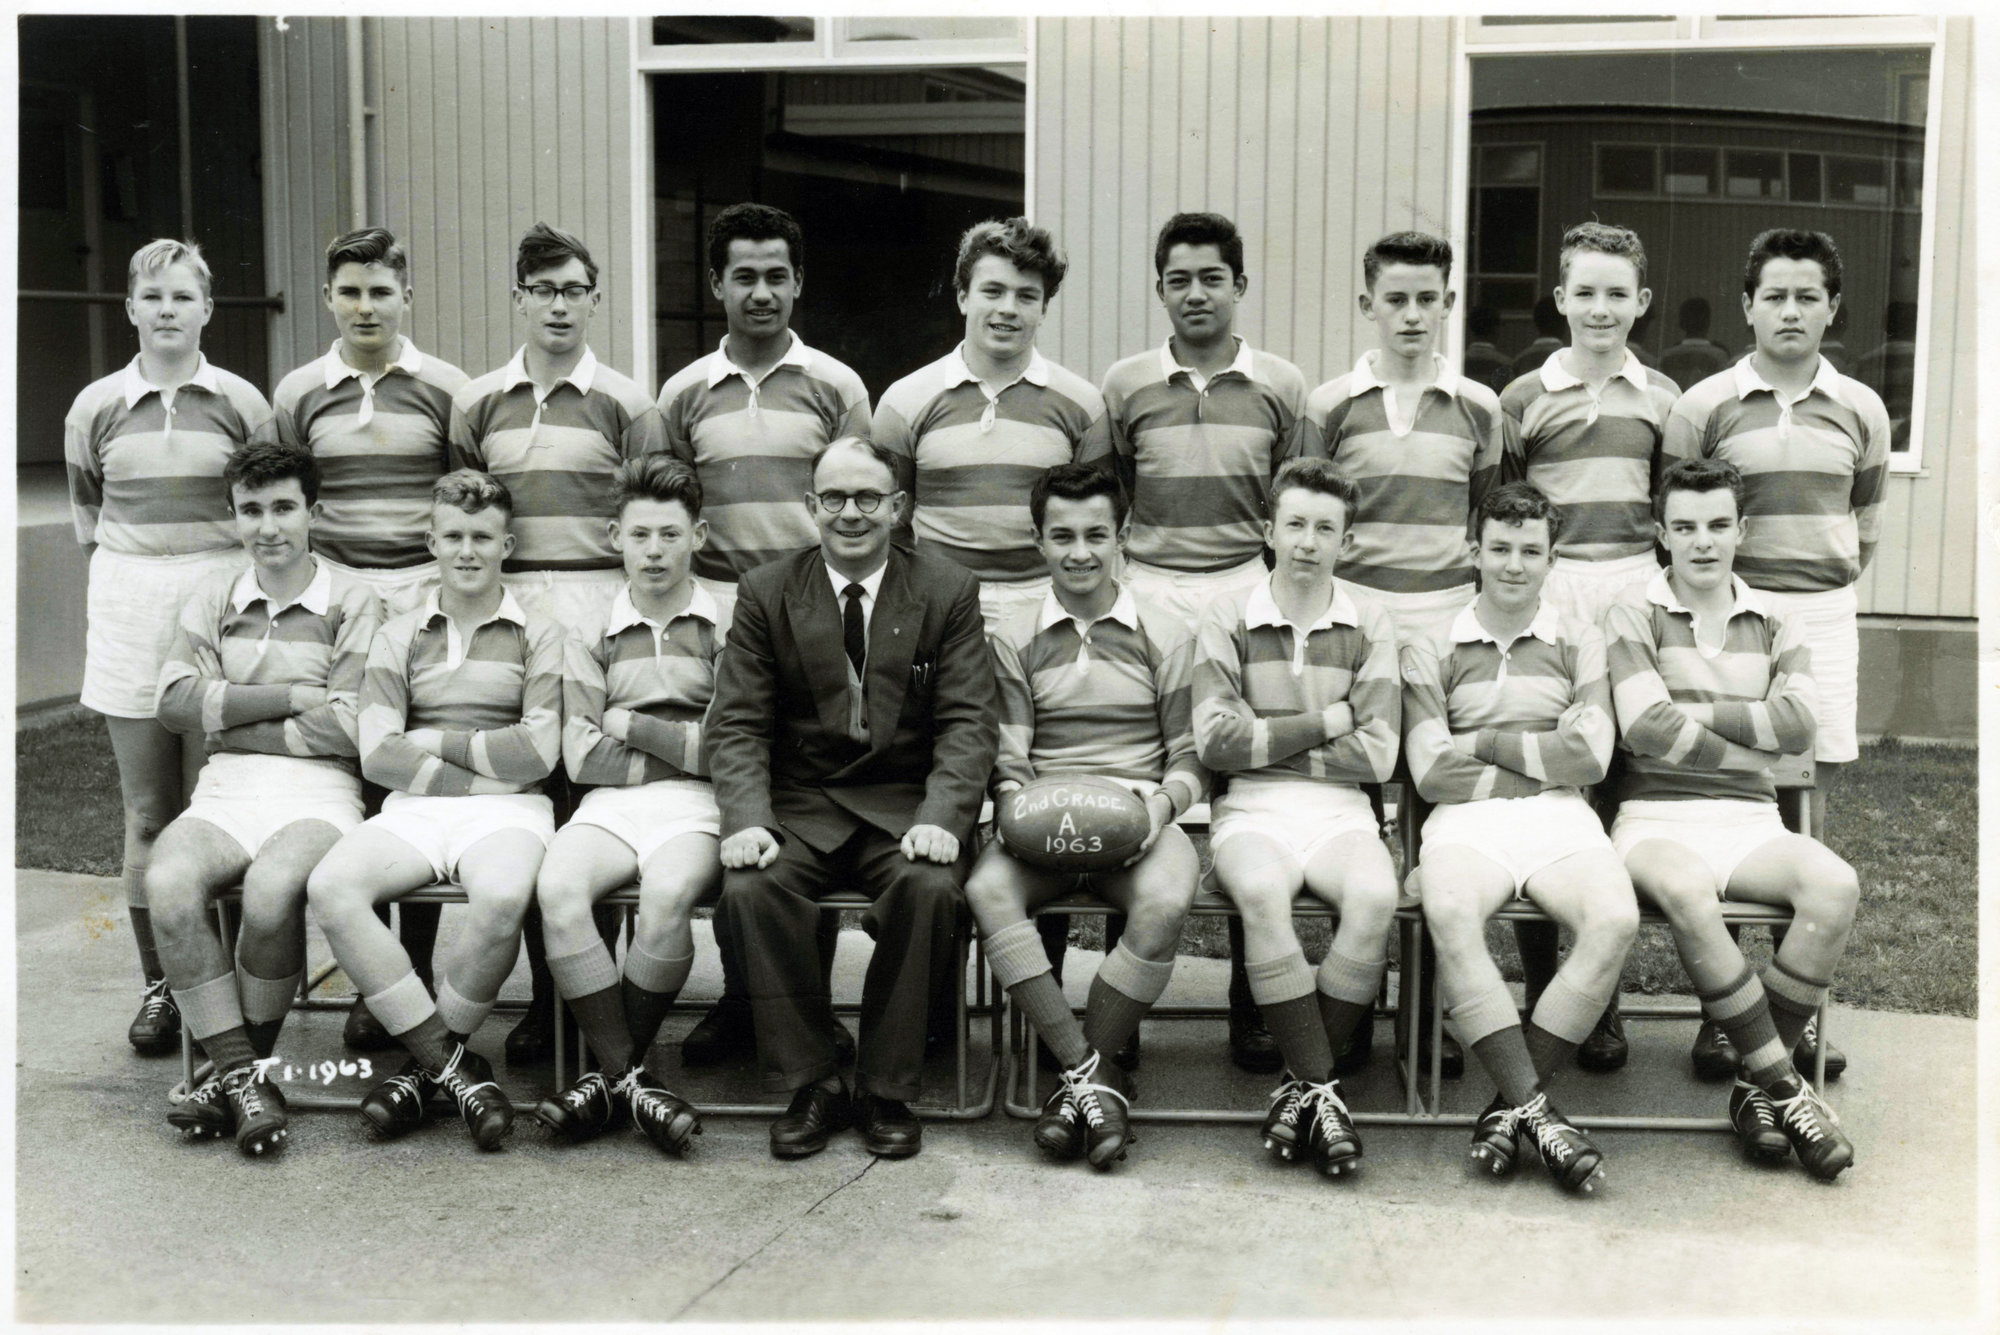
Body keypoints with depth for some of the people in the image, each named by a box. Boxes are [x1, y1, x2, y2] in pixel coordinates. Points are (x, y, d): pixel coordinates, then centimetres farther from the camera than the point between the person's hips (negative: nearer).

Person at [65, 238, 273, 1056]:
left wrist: (231, 576, 6)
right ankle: (158, 986, 12)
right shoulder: (96, 408, 6)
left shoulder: (240, 403, 1)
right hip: (129, 611, 2)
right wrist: (124, 567, 12)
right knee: (148, 814, 5)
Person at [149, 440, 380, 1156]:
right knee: (167, 881, -30)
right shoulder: (214, 599, 18)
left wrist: (230, 718, -3)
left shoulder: (351, 601, 7)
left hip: (318, 793, -3)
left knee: (271, 887, -35)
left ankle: (242, 1067, -14)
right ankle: (238, 1071, -22)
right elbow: (176, 701, 3)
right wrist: (291, 698, -6)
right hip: (225, 790, 3)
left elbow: (347, 730, -4)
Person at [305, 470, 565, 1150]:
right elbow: (377, 752, 3)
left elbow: (537, 752, -3)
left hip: (508, 811, -2)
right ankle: (453, 1064, -23)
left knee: (502, 898, -38)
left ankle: (426, 1062, -15)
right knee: (330, 887, -29)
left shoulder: (539, 635, 10)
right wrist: (478, 774, -5)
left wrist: (436, 741, 1)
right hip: (414, 810, 3)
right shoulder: (398, 636, 17)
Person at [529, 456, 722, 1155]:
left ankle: (612, 1071, -16)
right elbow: (581, 755, 5)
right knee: (557, 886, -30)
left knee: (667, 893, -35)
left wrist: (634, 729, 0)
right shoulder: (591, 636, 17)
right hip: (610, 805, 2)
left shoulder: (729, 629, 10)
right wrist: (684, 747, -2)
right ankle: (631, 1078, -24)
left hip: (696, 807, -2)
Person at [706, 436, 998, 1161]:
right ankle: (811, 1083, -11)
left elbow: (967, 722, -2)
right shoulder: (766, 592, 6)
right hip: (799, 802, 1)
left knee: (928, 886, -32)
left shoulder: (948, 591, 5)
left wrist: (940, 819, -20)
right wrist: (747, 820, -18)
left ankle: (887, 1089, -13)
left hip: (905, 802, -1)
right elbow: (737, 724, 1)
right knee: (749, 888, -29)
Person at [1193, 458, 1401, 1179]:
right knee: (1261, 893, -35)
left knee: (1375, 896, -31)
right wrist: (1323, 723, -3)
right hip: (1249, 810, -1)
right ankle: (1322, 1090, -26)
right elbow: (1215, 740, -4)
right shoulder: (1227, 618, 8)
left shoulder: (1370, 625, 11)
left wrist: (1266, 740, -1)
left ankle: (1301, 1083, -18)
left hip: (1339, 809, 1)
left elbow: (1376, 755, 2)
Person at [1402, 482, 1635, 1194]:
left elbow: (1590, 756, 1)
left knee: (1616, 919, -31)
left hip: (1561, 818, 2)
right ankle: (1535, 1109, -31)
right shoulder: (1430, 647, 12)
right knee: (1450, 914, -36)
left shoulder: (1579, 641, 17)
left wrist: (1483, 742, 1)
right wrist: (1539, 757, 4)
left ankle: (1508, 1105, -22)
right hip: (1465, 822, -1)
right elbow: (1432, 774, 1)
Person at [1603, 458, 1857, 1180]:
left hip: (1750, 820, 4)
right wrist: (1749, 744, 0)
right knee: (1687, 892, -38)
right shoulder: (1634, 619, 6)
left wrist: (1694, 710, -3)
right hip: (1656, 819, -3)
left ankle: (1757, 1085, -17)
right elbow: (1645, 729, -10)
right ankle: (1787, 1087, -25)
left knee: (1835, 885, -29)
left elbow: (1798, 723, -2)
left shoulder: (1776, 625, 17)